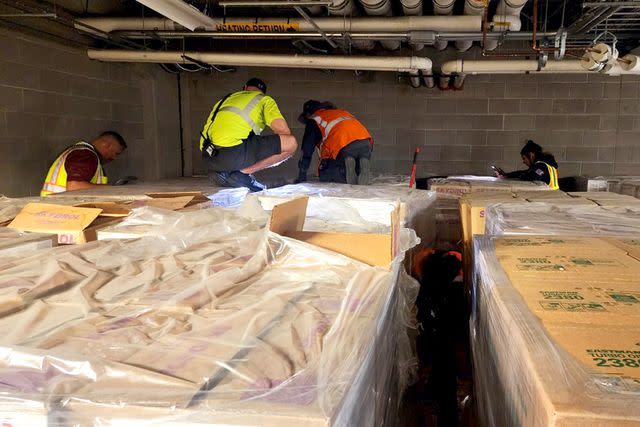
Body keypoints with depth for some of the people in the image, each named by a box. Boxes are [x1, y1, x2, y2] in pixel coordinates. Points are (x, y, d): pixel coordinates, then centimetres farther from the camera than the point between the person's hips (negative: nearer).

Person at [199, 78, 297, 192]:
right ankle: (242, 172, -4)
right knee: (291, 143, 0)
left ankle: (222, 171, 10)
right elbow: (284, 130, -1)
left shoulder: (227, 98, 30)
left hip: (209, 156, 7)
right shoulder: (265, 100, 13)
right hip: (233, 154, -7)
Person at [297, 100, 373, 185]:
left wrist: (301, 178, 24)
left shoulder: (313, 120, 22)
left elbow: (307, 151, 18)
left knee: (325, 176, 12)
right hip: (366, 142, 5)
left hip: (345, 146, -5)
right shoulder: (343, 112, 39)